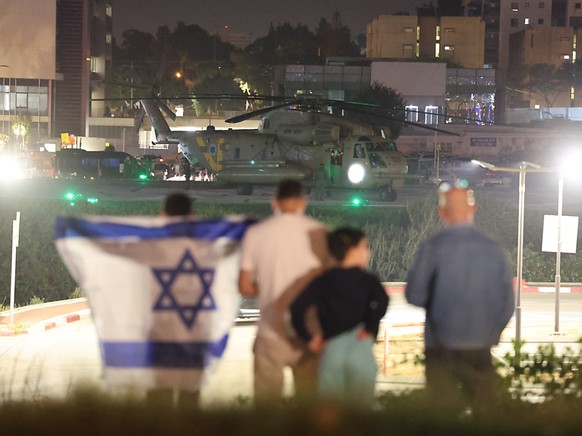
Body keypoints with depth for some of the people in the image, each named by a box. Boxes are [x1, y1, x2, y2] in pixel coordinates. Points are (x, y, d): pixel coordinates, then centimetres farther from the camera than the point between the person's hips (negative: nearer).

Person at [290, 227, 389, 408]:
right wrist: (371, 328, -7)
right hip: (361, 350, -3)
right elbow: (381, 300, -18)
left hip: (331, 351, 3)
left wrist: (308, 337, 6)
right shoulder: (367, 280, 4)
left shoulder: (322, 282, 13)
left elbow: (297, 308, 0)